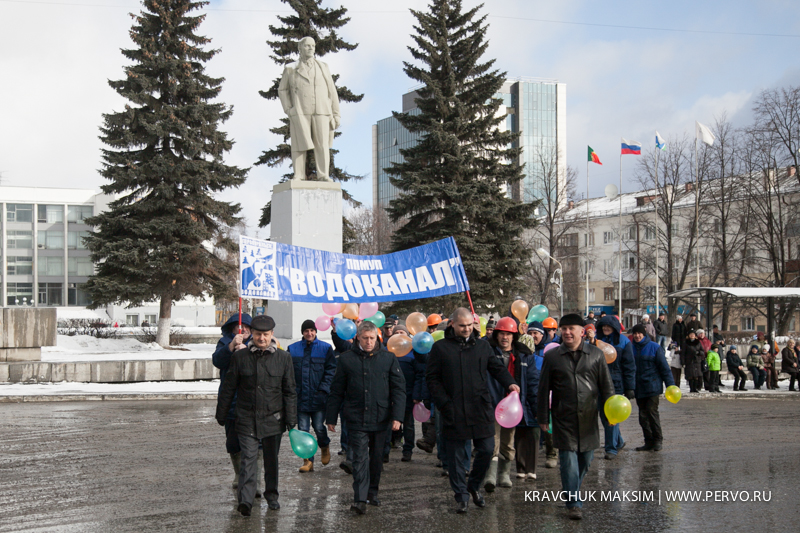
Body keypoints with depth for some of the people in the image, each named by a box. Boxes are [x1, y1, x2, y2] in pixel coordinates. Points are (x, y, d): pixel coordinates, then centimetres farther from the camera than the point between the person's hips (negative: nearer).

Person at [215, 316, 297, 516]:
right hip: (247, 419, -1)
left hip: (273, 419, 1)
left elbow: (290, 392, 5)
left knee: (271, 460, 13)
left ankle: (271, 495, 30)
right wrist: (221, 415, 9)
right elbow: (228, 388, 7)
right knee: (248, 458, -12)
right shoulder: (240, 356, 1)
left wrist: (291, 420, 1)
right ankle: (245, 500, -18)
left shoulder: (283, 358, 2)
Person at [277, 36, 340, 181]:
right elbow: (282, 90, 16)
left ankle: (323, 175, -9)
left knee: (322, 144, -7)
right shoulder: (290, 69, 12)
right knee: (299, 143, -7)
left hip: (321, 113, 1)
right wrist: (288, 109, 1)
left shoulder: (323, 68, 16)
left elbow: (332, 92, 12)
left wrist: (336, 114, 4)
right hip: (300, 112, -1)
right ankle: (298, 176, -6)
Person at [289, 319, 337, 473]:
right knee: (303, 429, 1)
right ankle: (308, 461, 8)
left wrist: (323, 389, -8)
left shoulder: (325, 348, 3)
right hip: (300, 397, 2)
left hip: (318, 397, -2)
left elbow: (331, 370, 2)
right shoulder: (293, 349, 8)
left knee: (319, 427, -3)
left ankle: (325, 447, 28)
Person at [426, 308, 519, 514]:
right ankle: (462, 496, 17)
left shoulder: (482, 345, 10)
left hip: (480, 409, 2)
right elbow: (432, 378, 1)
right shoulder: (440, 348, 2)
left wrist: (509, 382, -11)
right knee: (456, 455, 4)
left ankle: (474, 486, 26)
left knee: (487, 449, 2)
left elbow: (497, 367, 9)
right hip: (454, 411, -2)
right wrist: (444, 403, -8)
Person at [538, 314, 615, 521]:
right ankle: (573, 504, -1)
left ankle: (573, 493, 33)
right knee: (569, 461, -6)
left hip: (588, 418, 2)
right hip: (563, 419, -2)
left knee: (585, 461, 10)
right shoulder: (552, 356, 2)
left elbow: (606, 385, 8)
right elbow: (543, 389, 4)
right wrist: (542, 418, 2)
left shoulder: (596, 354, 4)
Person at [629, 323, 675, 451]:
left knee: (652, 411, -9)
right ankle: (649, 442, 13)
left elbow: (664, 367, -3)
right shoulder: (632, 348, 7)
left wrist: (670, 384, -8)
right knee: (643, 416, 5)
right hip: (638, 388, 4)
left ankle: (657, 440, 5)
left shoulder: (654, 347, -4)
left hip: (652, 387, -4)